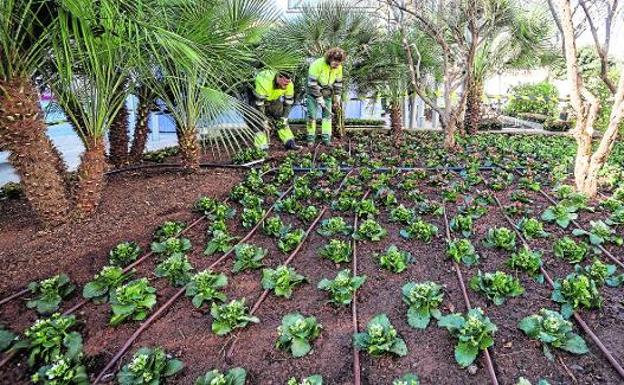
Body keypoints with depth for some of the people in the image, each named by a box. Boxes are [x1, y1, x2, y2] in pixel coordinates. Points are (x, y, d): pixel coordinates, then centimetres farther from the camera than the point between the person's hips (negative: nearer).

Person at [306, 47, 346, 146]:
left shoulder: (338, 67, -9)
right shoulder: (317, 64, -26)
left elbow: (338, 82, 6)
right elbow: (312, 83, -26)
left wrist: (337, 95, 3)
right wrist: (319, 97, -25)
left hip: (327, 94, 5)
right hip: (313, 93, -4)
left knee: (327, 114, 1)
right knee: (312, 115, -5)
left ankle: (326, 138, 7)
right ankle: (310, 138, 6)